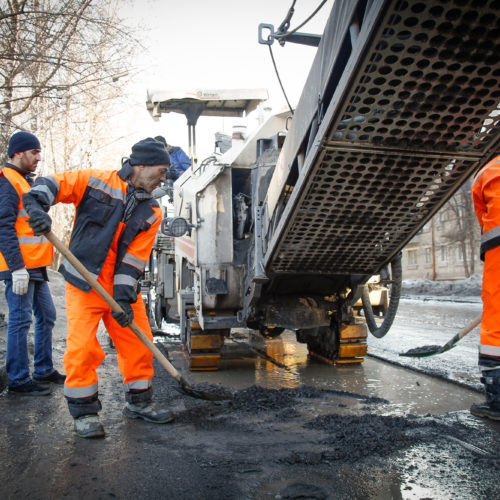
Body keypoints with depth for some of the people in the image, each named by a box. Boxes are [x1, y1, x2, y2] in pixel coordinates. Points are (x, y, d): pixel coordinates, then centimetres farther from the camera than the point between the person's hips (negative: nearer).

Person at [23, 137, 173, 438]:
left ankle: (139, 402, 27)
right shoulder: (96, 181, -4)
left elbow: (135, 258, -4)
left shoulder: (152, 213, 4)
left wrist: (124, 298, -12)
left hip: (123, 288, 4)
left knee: (138, 343, 7)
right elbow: (53, 184, -3)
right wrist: (37, 205, -25)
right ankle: (85, 412, 13)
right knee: (82, 348, -7)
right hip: (83, 286, -4)